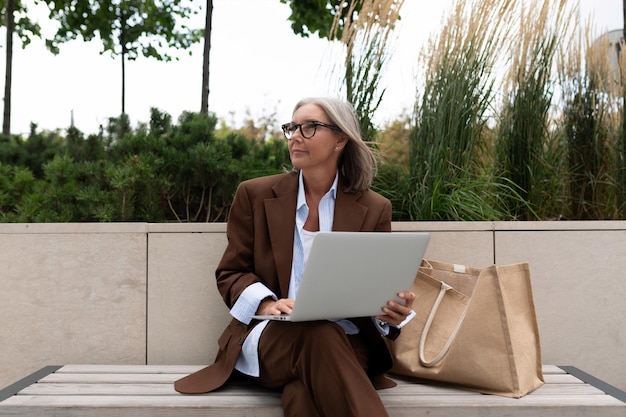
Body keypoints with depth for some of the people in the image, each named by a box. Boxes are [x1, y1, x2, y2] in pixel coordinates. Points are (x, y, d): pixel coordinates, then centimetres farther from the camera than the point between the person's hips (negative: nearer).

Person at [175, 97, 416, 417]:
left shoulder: (374, 209, 8)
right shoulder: (255, 195, 6)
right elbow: (230, 273, 7)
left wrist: (391, 313, -16)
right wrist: (266, 304, -15)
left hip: (345, 343, 0)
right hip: (271, 335, 1)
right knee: (317, 335, -36)